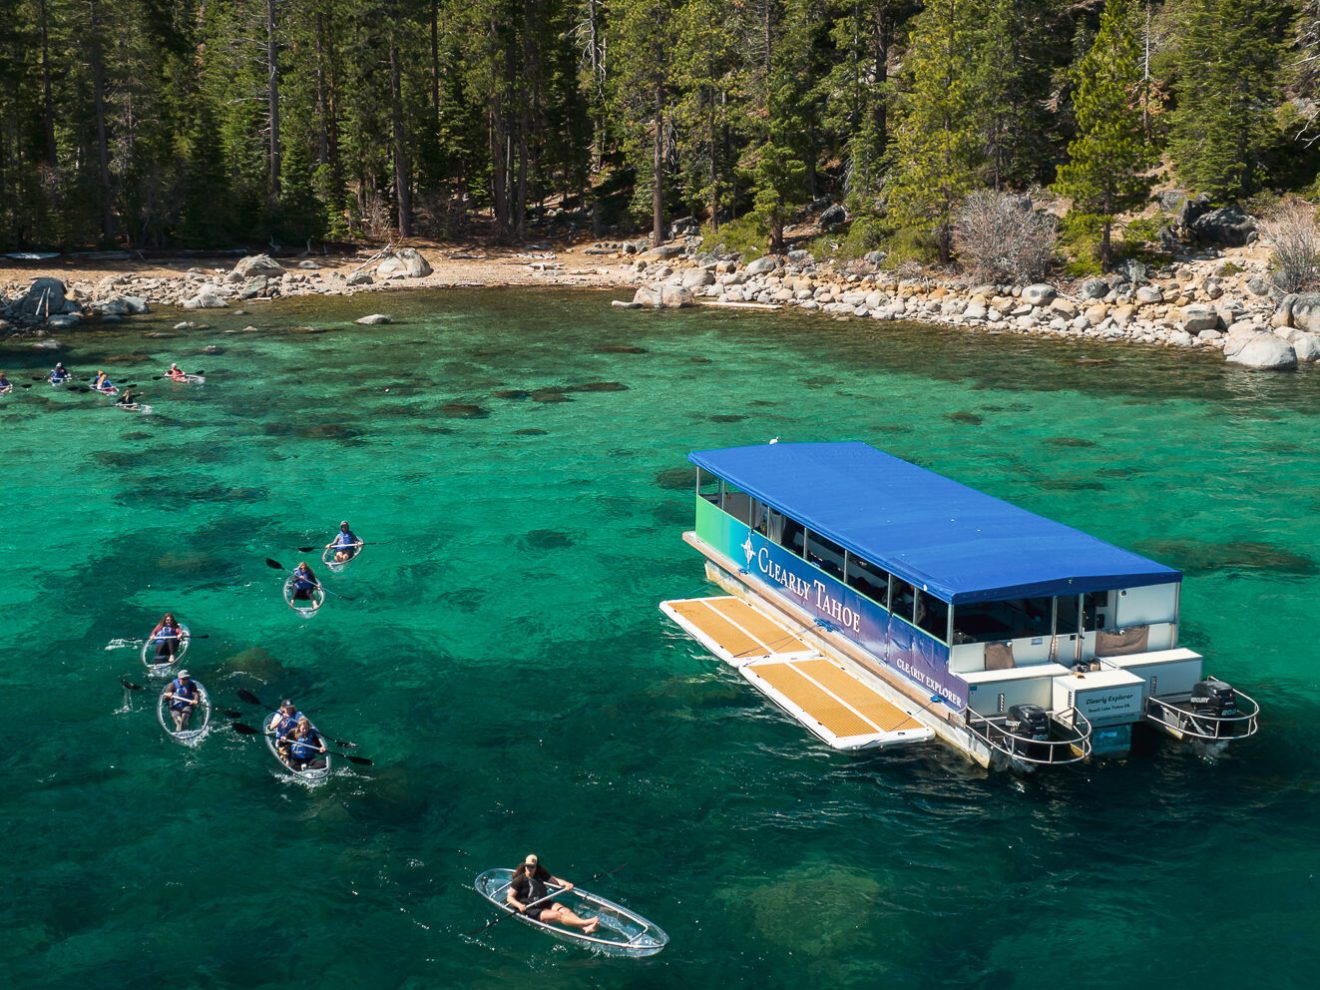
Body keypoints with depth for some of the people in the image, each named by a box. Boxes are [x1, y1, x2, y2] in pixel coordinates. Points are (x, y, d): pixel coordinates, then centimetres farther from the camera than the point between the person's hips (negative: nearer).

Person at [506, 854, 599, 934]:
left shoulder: (540, 875, 13)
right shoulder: (519, 880, -4)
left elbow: (555, 880, 11)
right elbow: (509, 897, -6)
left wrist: (566, 884, -10)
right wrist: (519, 905, -26)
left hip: (545, 903, 6)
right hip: (531, 909, -6)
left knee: (565, 910, -22)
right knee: (557, 915, -27)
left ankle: (585, 928, -46)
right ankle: (585, 922, -47)